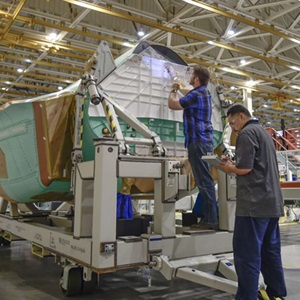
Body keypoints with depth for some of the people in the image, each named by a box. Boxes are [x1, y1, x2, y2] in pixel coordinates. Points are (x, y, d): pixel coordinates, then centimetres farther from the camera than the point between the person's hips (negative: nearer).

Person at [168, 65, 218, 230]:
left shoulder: (196, 95, -14)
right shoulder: (204, 92, 17)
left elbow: (172, 104, -8)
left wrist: (173, 91, 10)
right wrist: (180, 88, 48)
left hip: (198, 141, -10)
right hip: (205, 140, 10)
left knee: (204, 180, -11)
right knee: (206, 179, 11)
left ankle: (210, 219, -9)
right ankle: (211, 216, 16)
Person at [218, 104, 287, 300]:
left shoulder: (247, 133, -9)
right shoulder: (264, 132, 21)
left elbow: (245, 168, -19)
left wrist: (230, 168, 0)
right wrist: (235, 164, 15)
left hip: (254, 203, -10)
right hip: (272, 202, 10)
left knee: (247, 254, -5)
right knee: (270, 252, 15)